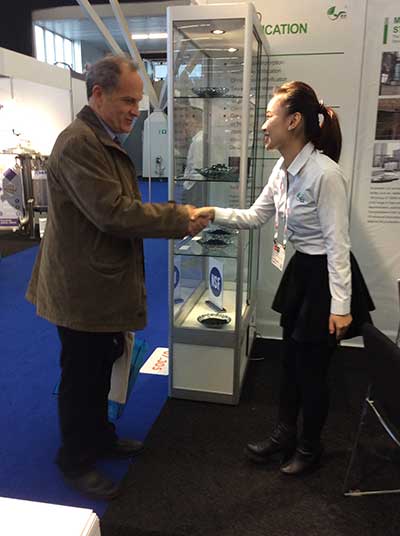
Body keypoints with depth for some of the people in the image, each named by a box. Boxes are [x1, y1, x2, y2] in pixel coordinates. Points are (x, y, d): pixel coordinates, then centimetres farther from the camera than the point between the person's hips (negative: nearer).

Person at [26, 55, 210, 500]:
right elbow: (113, 212, -27)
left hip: (103, 283, 10)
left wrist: (176, 215, 4)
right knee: (81, 378, 8)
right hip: (83, 290, -10)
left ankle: (100, 437, 43)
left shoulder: (106, 141, 13)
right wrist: (180, 218, -20)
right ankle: (75, 461, 29)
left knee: (100, 370, 23)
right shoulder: (78, 142, -21)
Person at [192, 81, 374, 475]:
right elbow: (254, 216, 10)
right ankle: (284, 435, 38)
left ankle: (309, 447, 33)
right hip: (300, 271, 9)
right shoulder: (282, 170, 2)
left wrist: (340, 305, -20)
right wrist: (213, 213, -3)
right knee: (290, 359, 18)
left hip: (327, 277, -8)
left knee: (311, 367, 8)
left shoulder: (324, 173, -24)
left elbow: (337, 243, -22)